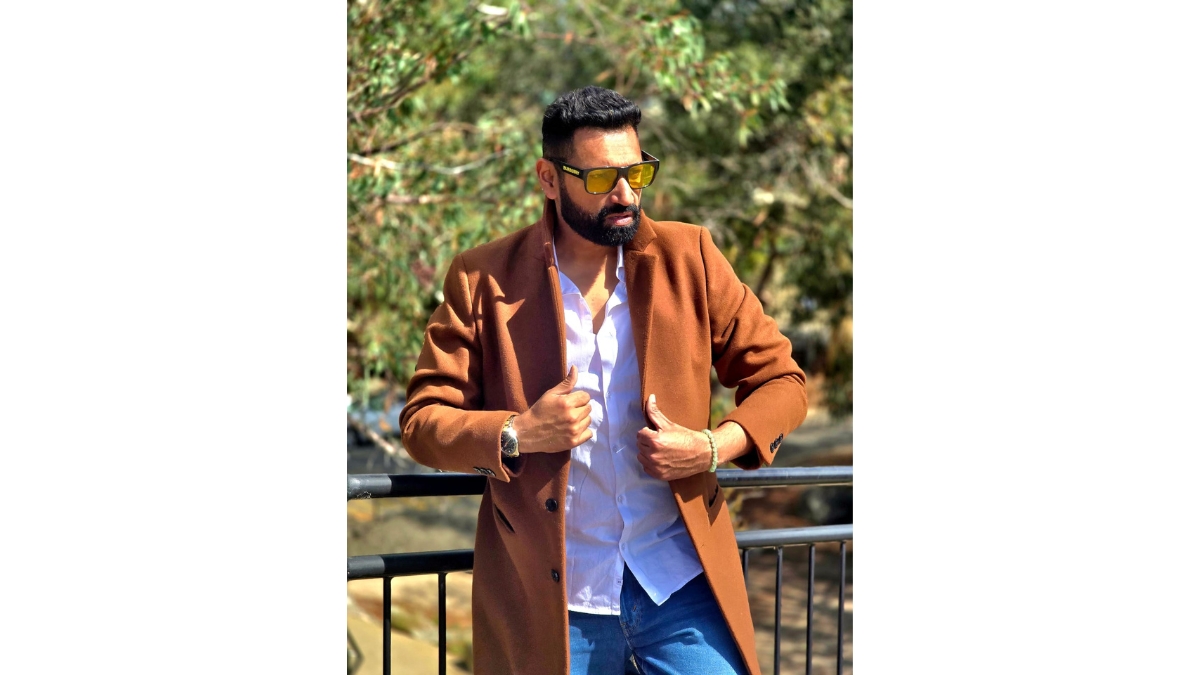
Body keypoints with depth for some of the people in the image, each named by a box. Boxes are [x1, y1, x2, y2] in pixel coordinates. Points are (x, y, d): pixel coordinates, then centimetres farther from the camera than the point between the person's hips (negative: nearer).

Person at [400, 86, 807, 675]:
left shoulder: (688, 257, 4)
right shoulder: (484, 279, 0)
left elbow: (779, 379, 8)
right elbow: (421, 421, 2)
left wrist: (712, 446, -9)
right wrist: (519, 434, -15)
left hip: (682, 580, 1)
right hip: (554, 597, -1)